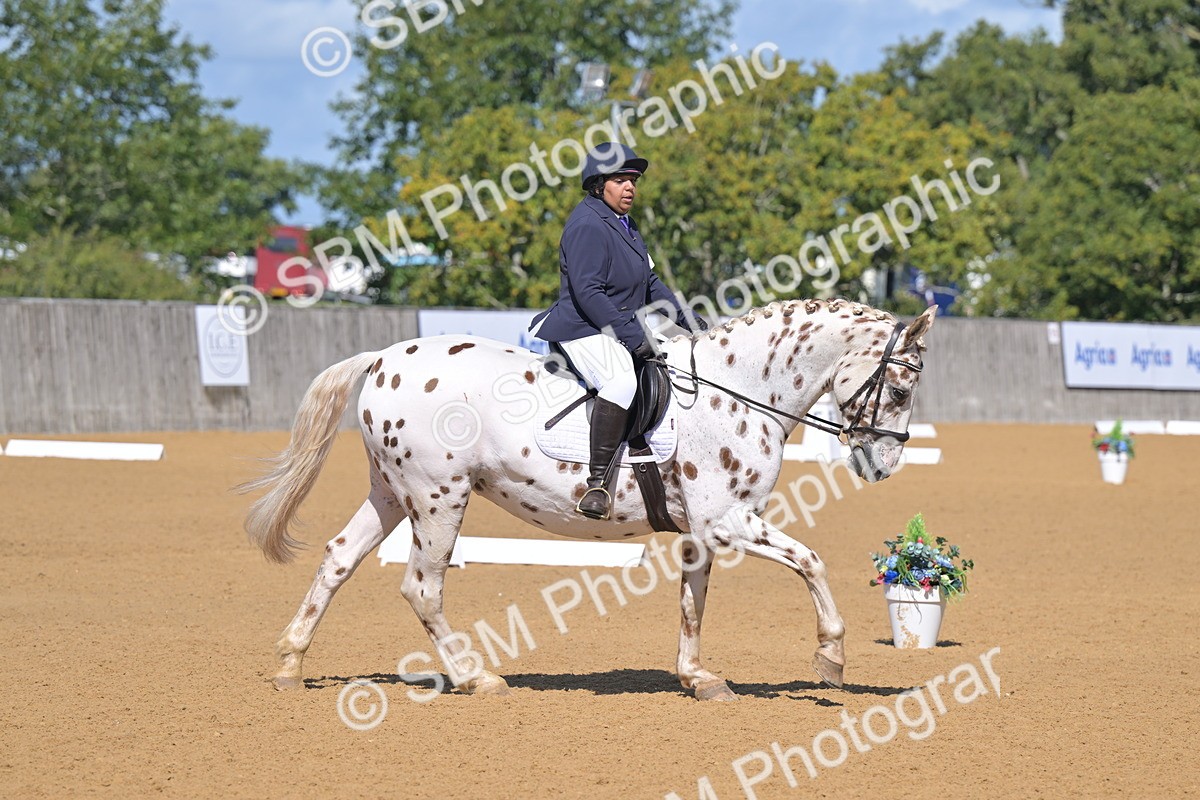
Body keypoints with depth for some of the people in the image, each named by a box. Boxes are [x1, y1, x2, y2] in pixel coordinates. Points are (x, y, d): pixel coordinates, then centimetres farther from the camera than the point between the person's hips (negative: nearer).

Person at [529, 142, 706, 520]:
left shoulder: (623, 223, 19)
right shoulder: (588, 226, -14)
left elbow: (649, 283, 23)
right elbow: (587, 292, -22)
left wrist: (689, 319, 13)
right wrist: (633, 336, -24)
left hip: (622, 329, 11)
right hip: (584, 331, -11)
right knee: (621, 379, -37)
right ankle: (597, 483, -42)